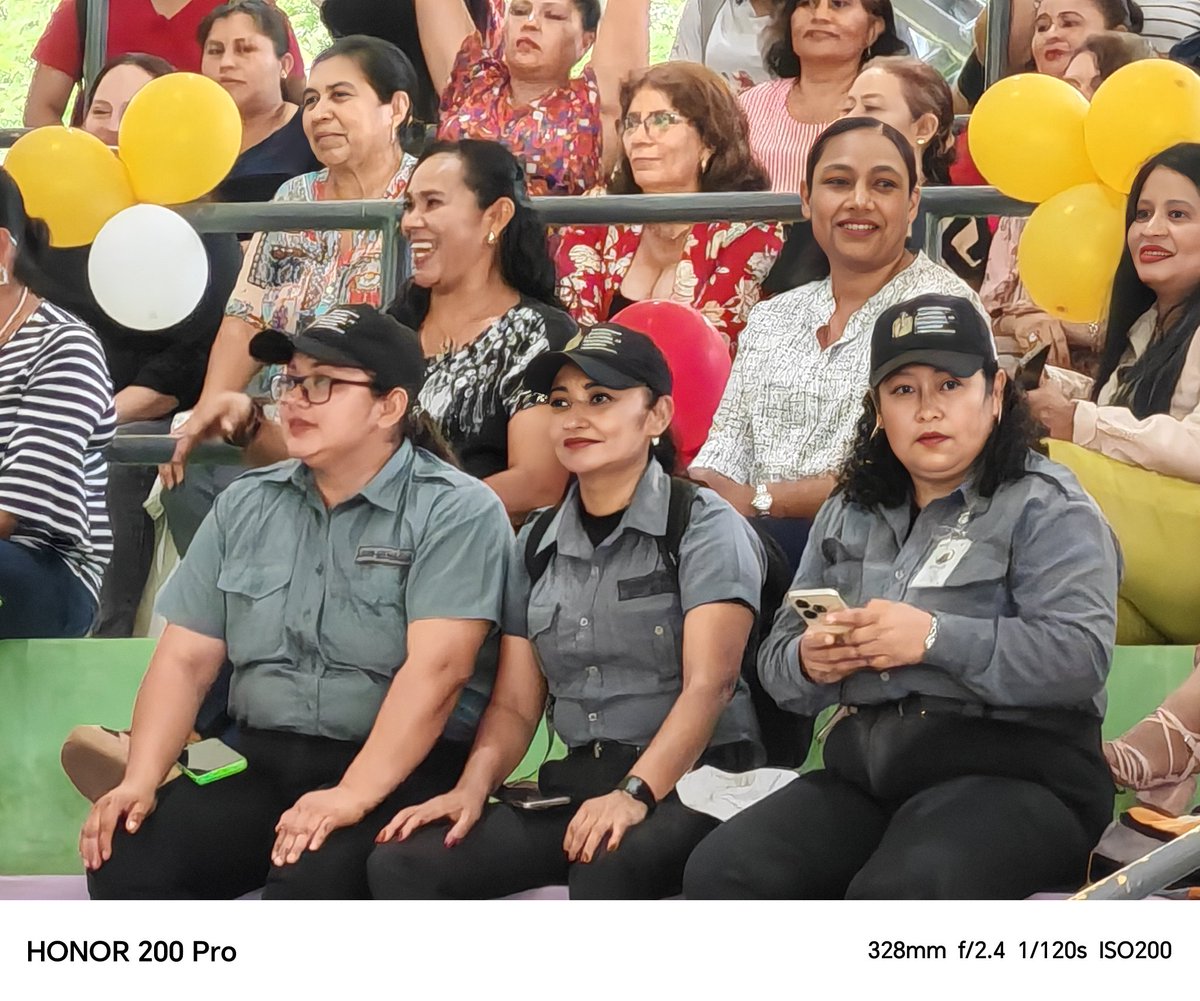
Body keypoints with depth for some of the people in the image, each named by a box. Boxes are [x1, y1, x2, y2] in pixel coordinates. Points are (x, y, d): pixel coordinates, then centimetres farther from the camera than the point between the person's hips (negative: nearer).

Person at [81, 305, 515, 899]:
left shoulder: (457, 512, -6)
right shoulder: (247, 505, 14)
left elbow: (436, 668, -18)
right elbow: (185, 659, 10)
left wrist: (352, 795, -27)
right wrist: (141, 779, -5)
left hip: (399, 772, -6)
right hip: (259, 762, 6)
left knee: (316, 876, -36)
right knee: (123, 855, -20)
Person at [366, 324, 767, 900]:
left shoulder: (706, 528, -2)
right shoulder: (538, 544, 16)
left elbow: (709, 685, -14)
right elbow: (514, 705, 13)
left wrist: (634, 793, -29)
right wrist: (473, 787, -8)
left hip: (688, 784, -6)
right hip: (574, 783, 6)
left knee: (606, 866, -39)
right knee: (400, 860, -18)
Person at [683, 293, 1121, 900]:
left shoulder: (1045, 507, 2)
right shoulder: (849, 514, 23)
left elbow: (1081, 656, -13)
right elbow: (776, 660, 22)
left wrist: (935, 639, -20)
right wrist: (809, 664, -3)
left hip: (1009, 774, -6)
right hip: (863, 770, 6)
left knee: (898, 893, -37)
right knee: (720, 872, -22)